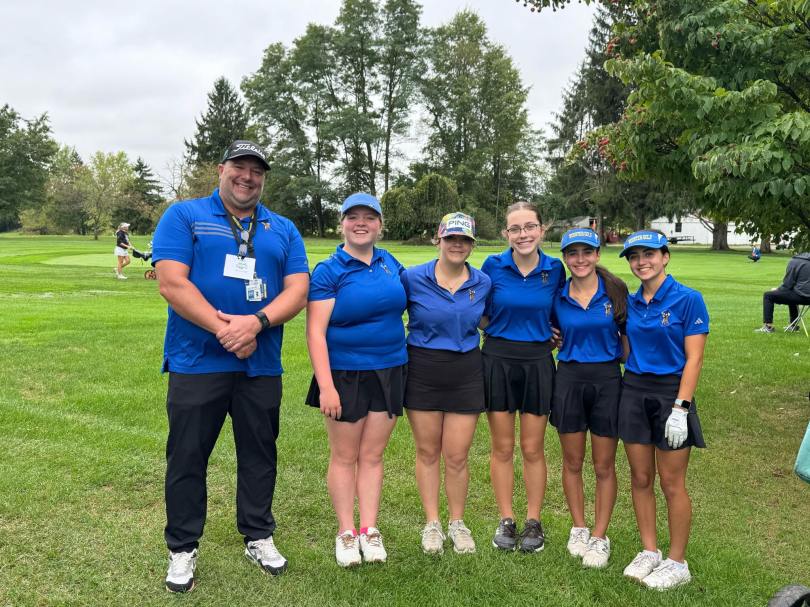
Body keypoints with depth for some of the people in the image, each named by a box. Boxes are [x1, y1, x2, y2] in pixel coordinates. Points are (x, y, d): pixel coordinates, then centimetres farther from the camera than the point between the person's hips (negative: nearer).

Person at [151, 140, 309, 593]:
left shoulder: (283, 229, 10)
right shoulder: (185, 216, 1)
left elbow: (298, 290, 0)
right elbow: (172, 284, -11)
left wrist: (256, 322, -18)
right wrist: (225, 330, -17)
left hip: (262, 365, 3)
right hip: (196, 362, -3)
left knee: (260, 453, 13)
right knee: (188, 455, 6)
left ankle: (259, 538, 30)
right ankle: (183, 549, 22)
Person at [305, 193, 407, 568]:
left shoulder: (390, 263, 7)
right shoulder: (329, 271, -8)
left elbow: (405, 304, 22)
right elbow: (315, 331, -13)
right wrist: (326, 386, -19)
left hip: (389, 373, 4)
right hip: (345, 375, -4)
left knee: (372, 455, 11)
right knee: (344, 457, 7)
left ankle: (369, 530, 22)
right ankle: (346, 532, 21)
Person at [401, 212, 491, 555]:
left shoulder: (483, 283, 1)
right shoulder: (412, 278, -7)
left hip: (465, 373, 1)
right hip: (422, 372, -1)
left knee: (457, 456, 5)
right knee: (427, 452, 10)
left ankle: (457, 523, 25)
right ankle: (432, 523, 26)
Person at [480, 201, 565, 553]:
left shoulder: (555, 269, -1)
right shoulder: (493, 266, -4)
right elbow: (480, 316, 6)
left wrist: (550, 337, -3)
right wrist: (506, 331, -6)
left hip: (537, 363, 0)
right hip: (498, 361, 0)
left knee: (532, 448, 8)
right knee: (502, 448, 8)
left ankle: (534, 521, 23)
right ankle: (506, 520, 22)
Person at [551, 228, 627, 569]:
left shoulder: (616, 292, -4)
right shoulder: (558, 296, 0)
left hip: (607, 379, -1)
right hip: (569, 379, 2)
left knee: (604, 467, 7)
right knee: (572, 462, 11)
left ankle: (599, 536, 21)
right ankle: (578, 529, 28)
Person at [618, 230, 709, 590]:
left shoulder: (688, 299, -9)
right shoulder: (630, 303, 6)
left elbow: (694, 359, -13)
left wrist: (680, 409, -18)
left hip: (671, 393, -5)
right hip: (634, 391, 5)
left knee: (672, 484, 3)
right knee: (640, 479, 10)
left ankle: (677, 563, 18)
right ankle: (649, 551, 25)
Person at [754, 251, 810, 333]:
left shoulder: (794, 262, -8)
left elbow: (787, 285, -11)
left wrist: (777, 289, 9)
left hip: (801, 296, -8)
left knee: (768, 296, 1)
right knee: (791, 294, 40)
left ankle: (768, 326, 0)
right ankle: (794, 325, 42)